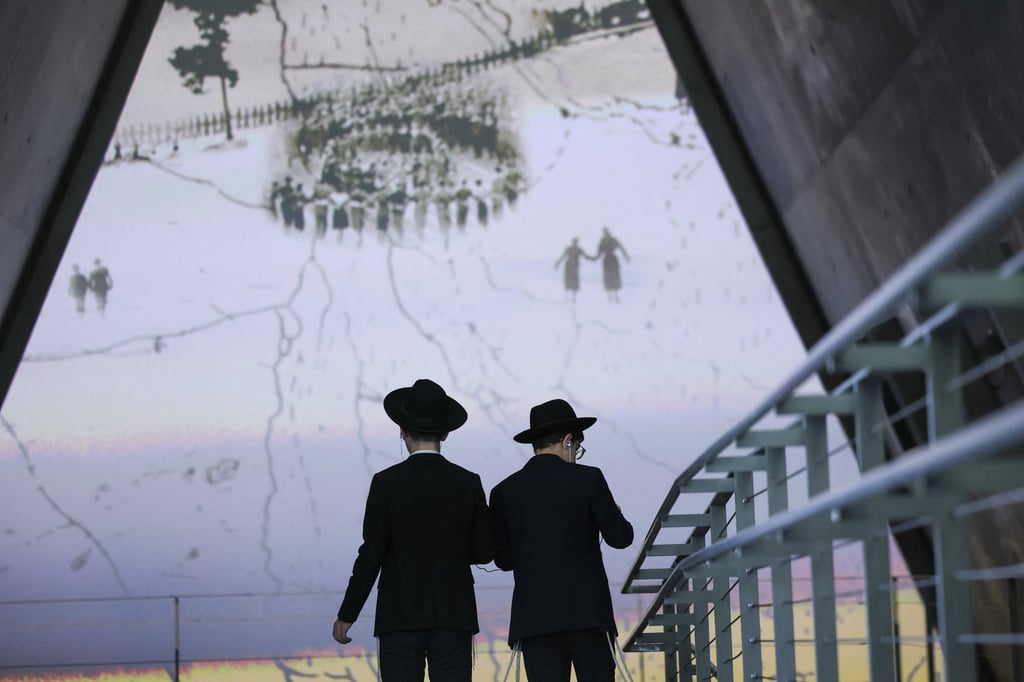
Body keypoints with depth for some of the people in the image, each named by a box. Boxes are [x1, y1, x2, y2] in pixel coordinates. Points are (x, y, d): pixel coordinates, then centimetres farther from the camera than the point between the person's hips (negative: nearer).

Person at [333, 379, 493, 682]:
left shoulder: (386, 483, -7)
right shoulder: (468, 483, 0)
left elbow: (371, 555, -9)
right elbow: (483, 552, 4)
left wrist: (346, 614, 0)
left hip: (401, 618, -2)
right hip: (453, 618, 2)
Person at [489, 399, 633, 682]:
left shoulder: (504, 492, 6)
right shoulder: (588, 479, -1)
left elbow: (503, 559, 11)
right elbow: (620, 537, -2)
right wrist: (615, 515, 20)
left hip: (535, 617, 2)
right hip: (587, 613, -2)